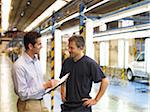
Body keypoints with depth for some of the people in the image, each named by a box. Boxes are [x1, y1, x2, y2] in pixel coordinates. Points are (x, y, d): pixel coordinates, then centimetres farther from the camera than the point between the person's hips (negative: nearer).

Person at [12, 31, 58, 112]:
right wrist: (45, 86, -21)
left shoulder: (37, 61, 5)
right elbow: (23, 94, -22)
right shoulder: (19, 66, -21)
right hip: (29, 105, -7)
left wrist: (49, 84, -5)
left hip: (41, 103, 7)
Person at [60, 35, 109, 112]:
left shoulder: (90, 63, -13)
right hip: (67, 105, 5)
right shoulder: (66, 62, 2)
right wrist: (62, 94, 5)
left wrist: (95, 100, -10)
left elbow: (105, 81, -11)